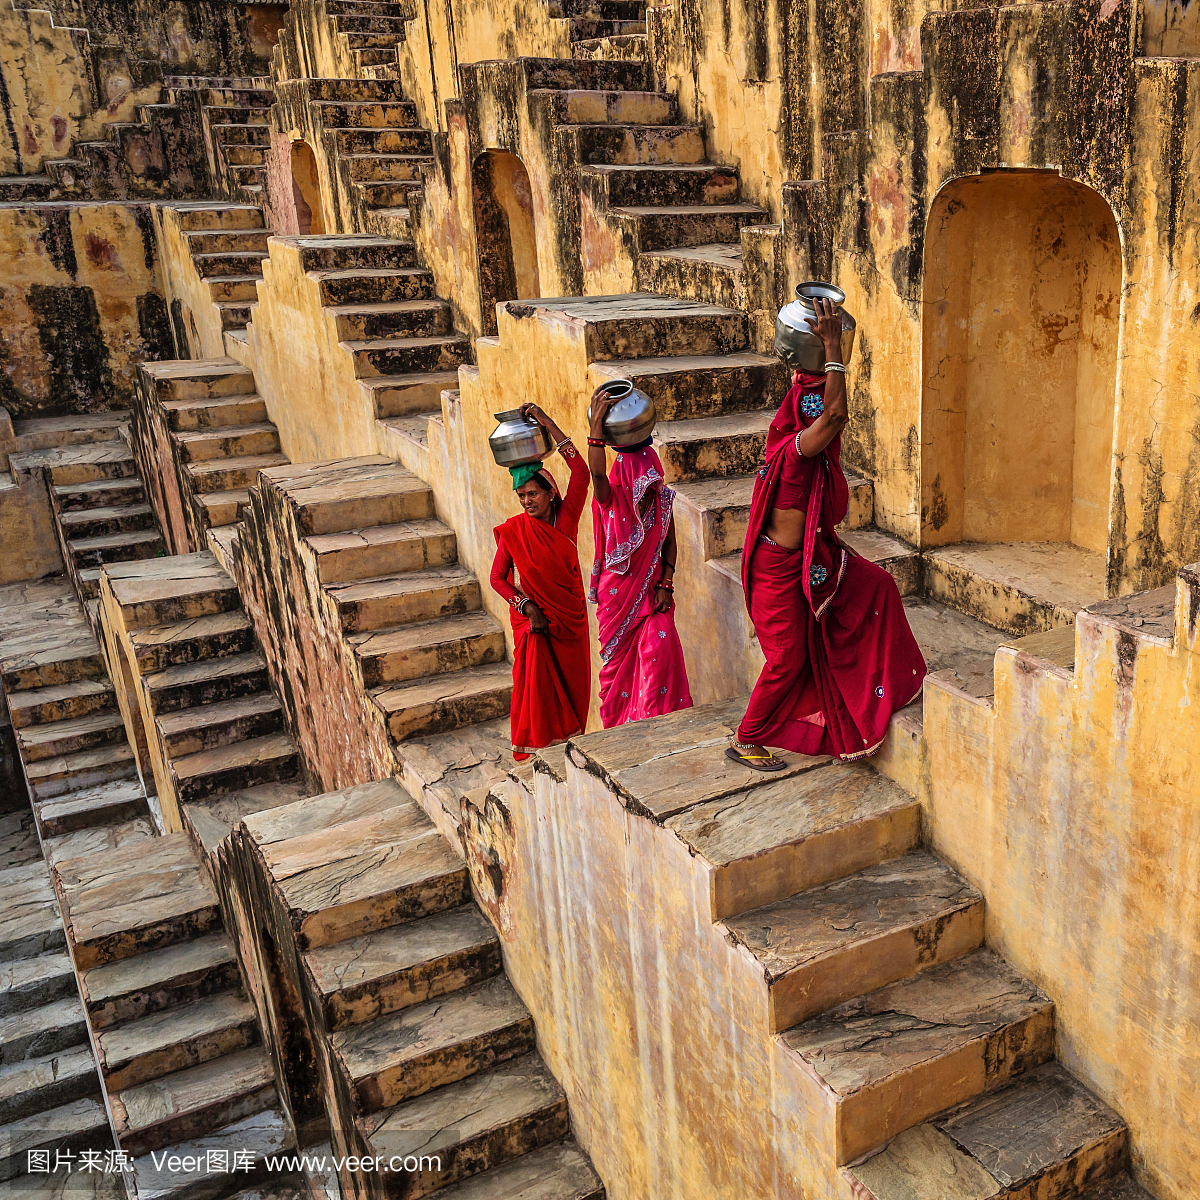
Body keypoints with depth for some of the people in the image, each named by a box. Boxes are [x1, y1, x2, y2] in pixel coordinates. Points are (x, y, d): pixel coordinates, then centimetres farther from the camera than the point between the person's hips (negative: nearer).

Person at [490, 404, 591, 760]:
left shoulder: (566, 518, -7)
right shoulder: (513, 531, -8)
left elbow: (580, 472, -18)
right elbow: (497, 577, -5)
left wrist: (546, 423, -20)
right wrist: (527, 607, -18)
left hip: (570, 617, 2)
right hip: (533, 620, -2)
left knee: (572, 685, 11)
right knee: (536, 685, 0)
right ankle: (537, 751, 14)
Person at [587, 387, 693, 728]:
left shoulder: (661, 499, -3)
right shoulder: (611, 499, -14)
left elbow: (669, 542, 3)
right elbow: (597, 473, -36)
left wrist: (666, 584, -5)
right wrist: (597, 425, -44)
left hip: (651, 587, 2)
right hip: (617, 588, -2)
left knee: (661, 644, -12)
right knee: (619, 653, 9)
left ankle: (658, 719, 5)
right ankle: (620, 722, 27)